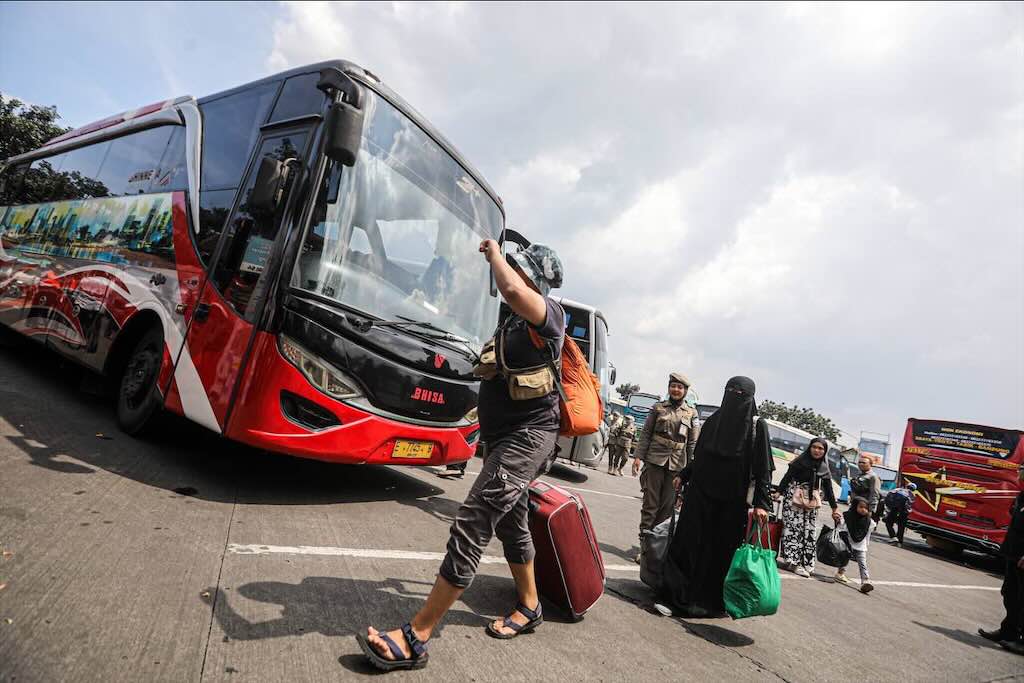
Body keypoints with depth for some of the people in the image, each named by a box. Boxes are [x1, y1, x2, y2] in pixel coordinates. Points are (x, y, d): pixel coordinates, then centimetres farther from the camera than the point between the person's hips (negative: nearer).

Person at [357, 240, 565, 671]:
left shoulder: (550, 314, -12)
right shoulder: (512, 324, 17)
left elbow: (512, 291, -34)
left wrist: (493, 253, -18)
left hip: (527, 437, -10)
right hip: (503, 437, 10)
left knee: (472, 524, -14)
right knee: (510, 523, 20)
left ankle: (416, 638, -8)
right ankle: (529, 608, 39)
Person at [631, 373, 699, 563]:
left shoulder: (691, 414, 8)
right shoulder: (658, 408, 5)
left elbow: (693, 443, 7)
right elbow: (645, 433, 4)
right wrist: (638, 456, -4)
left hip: (677, 464, 1)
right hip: (655, 460, -1)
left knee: (667, 506, 4)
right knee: (650, 504, -1)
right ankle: (644, 546, 4)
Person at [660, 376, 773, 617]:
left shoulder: (757, 426, -4)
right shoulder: (713, 421, 6)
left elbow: (763, 468, -8)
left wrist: (761, 503, -14)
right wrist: (682, 476, 10)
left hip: (733, 501, -3)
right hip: (700, 494, 3)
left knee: (722, 549, 5)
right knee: (688, 541, 5)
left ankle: (710, 599, 21)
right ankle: (679, 591, 18)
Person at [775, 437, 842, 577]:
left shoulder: (823, 467, 11)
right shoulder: (800, 461, -2)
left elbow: (828, 489, 15)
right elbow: (787, 477, -8)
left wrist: (835, 507, 13)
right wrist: (779, 492, -19)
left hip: (812, 501, 5)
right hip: (794, 497, -5)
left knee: (809, 531, 1)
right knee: (794, 527, -11)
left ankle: (805, 563, 7)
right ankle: (794, 561, -6)